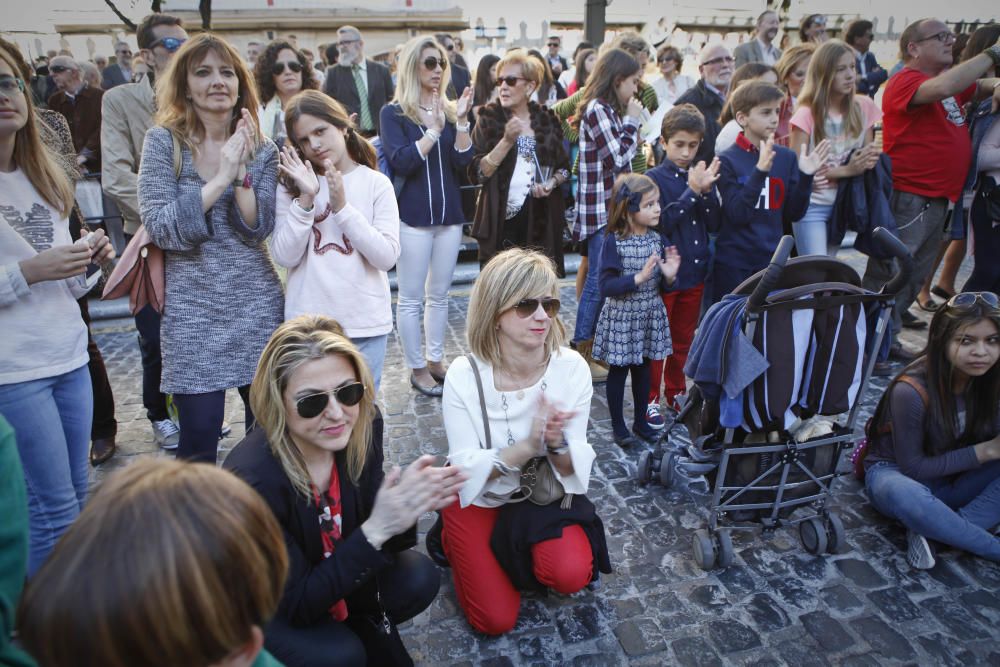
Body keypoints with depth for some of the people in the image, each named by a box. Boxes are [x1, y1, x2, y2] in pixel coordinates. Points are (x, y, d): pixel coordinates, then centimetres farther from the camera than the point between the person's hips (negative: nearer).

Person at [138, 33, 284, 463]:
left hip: (258, 305, 3)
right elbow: (160, 228, -12)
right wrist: (221, 179, -18)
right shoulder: (163, 141, -3)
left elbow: (258, 230, -5)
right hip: (192, 309, -2)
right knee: (199, 434, -1)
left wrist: (242, 173, -18)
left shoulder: (261, 150, 4)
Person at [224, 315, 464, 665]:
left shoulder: (363, 425, -20)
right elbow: (297, 605, -26)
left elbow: (381, 539, -11)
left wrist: (406, 503, -34)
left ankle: (361, 626, 11)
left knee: (419, 578, -16)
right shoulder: (254, 480, -34)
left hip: (328, 572, 5)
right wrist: (375, 530, -38)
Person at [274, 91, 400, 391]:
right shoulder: (292, 185, 4)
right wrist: (306, 199, -15)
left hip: (366, 323, -1)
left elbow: (387, 257, -9)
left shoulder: (376, 183, 0)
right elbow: (285, 257, -6)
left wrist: (341, 206, -16)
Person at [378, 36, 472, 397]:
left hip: (450, 215, 5)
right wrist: (434, 129, -17)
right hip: (413, 216, -4)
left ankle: (435, 360, 25)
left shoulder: (450, 109, 10)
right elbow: (401, 162, -14)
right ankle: (417, 368, 14)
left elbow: (463, 161, -1)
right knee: (411, 298, 2)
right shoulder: (394, 113, -2)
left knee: (439, 294, 12)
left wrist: (461, 121, -14)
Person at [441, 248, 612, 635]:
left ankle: (517, 558, 11)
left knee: (572, 574, -24)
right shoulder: (465, 375, -23)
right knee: (496, 620, -3)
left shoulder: (572, 368, -19)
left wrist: (556, 444, -37)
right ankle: (455, 541, 25)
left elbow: (575, 468, -14)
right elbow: (467, 470, -21)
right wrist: (528, 446, -37)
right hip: (479, 498, -1)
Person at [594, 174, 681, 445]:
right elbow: (606, 287, -20)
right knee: (618, 369, 8)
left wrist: (669, 276, -13)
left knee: (643, 367, 16)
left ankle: (640, 421, 32)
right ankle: (618, 425, 23)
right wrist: (639, 277, -28)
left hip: (649, 315, 5)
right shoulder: (614, 241, -16)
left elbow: (662, 286, 8)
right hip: (621, 317, -5)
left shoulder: (656, 239, 1)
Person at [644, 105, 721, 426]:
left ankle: (676, 392, 34)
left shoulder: (703, 176, 5)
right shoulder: (655, 178, -9)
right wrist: (692, 191, -21)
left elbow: (715, 225, 0)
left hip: (695, 272, 5)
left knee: (683, 339, 18)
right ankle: (650, 399, 19)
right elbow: (660, 223, -19)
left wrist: (706, 191, -14)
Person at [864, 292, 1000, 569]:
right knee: (905, 495, -42)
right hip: (896, 473, -5)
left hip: (951, 479, 6)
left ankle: (935, 531, -23)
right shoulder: (911, 391, -27)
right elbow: (912, 467, -19)